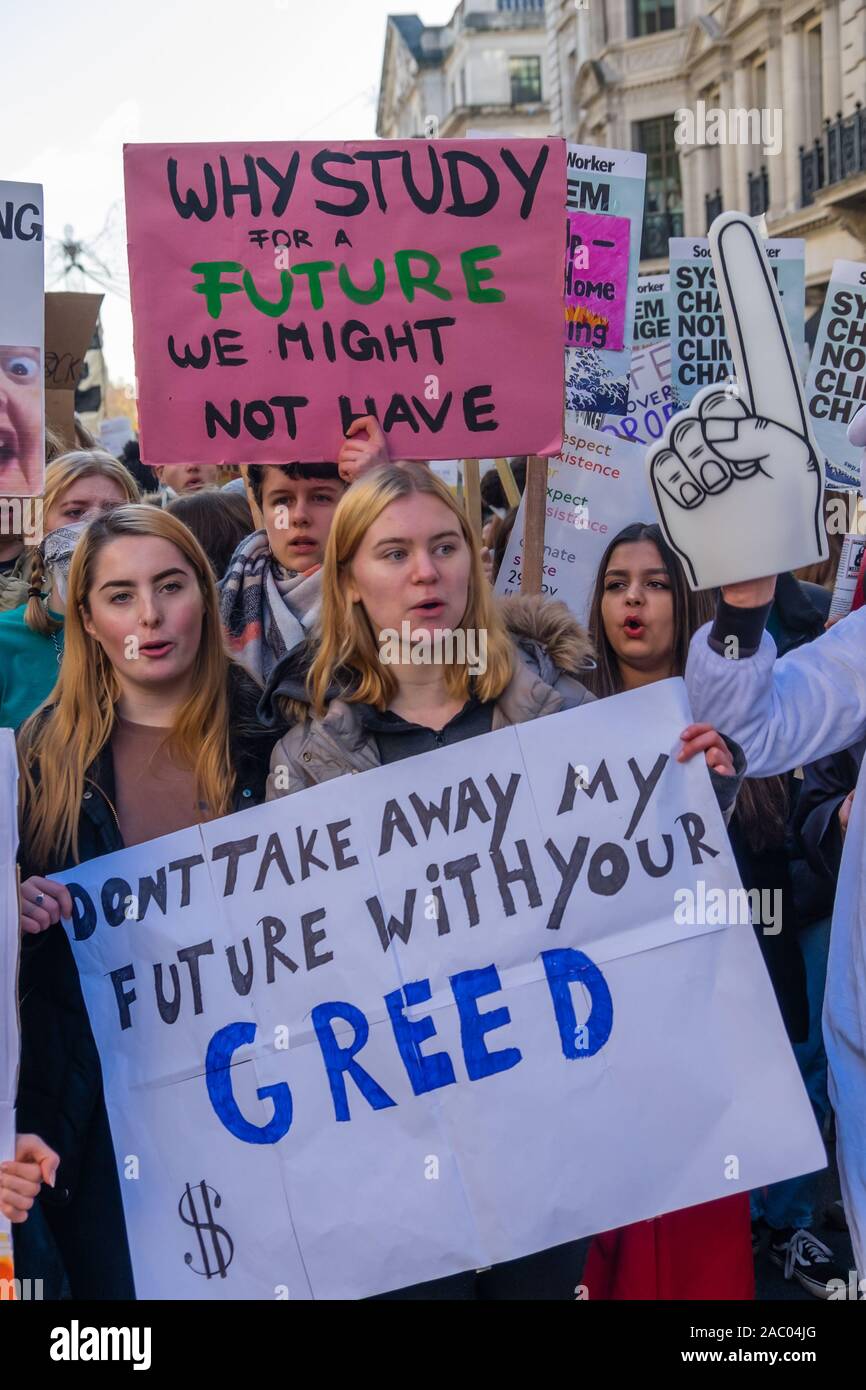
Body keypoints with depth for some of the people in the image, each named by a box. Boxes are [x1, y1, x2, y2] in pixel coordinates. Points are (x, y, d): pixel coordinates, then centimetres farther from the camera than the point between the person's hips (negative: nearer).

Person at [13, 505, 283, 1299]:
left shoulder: (267, 735, -1)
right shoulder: (47, 749, 0)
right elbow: (26, 909, 6)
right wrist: (19, 909, -15)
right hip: (96, 1101, 0)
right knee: (116, 1280, 9)